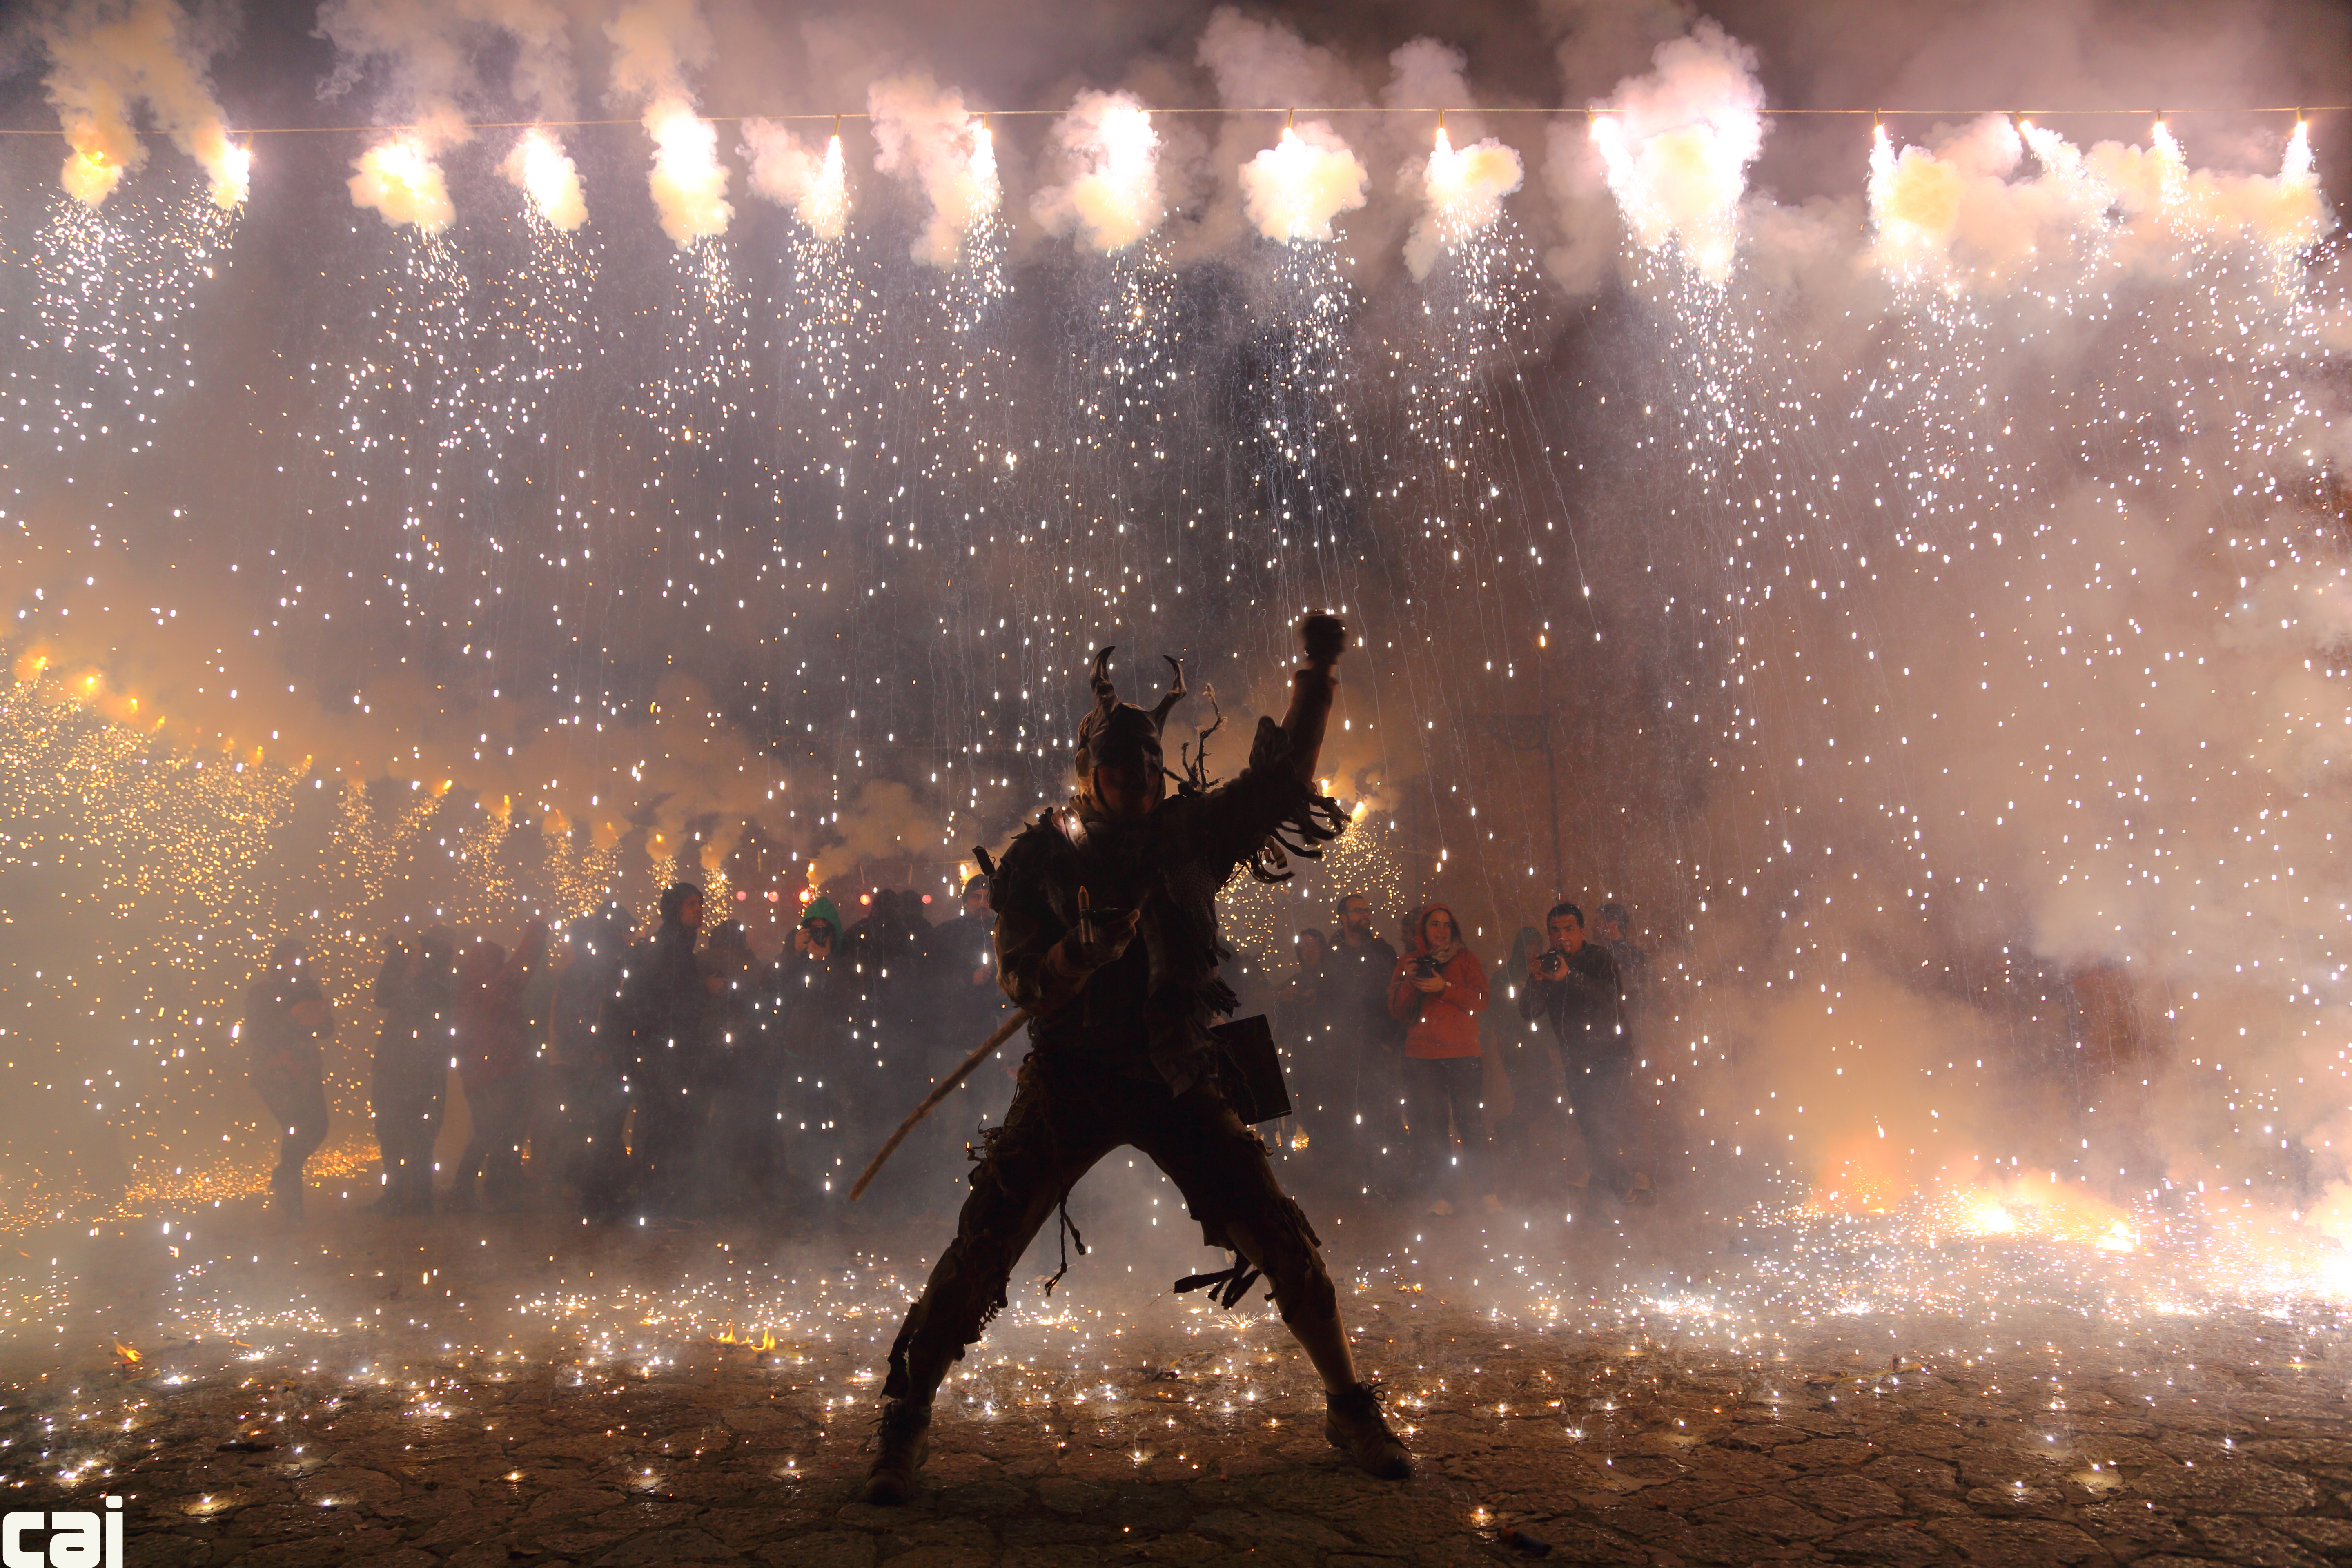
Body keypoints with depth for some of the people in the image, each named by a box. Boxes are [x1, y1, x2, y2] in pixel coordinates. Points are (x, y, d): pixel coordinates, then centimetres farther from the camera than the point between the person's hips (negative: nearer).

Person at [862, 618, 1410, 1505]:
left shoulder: (1190, 833, 3)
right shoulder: (1042, 856, -2)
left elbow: (1285, 777, 7)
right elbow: (1023, 986, -6)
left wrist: (1317, 672, -2)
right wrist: (1084, 948, -26)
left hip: (1176, 1080, 2)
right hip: (1072, 1080, -1)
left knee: (1279, 1241, -1)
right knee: (985, 1241, -8)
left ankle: (1349, 1407, 20)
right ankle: (906, 1419, 14)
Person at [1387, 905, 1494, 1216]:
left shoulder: (1466, 959, 12)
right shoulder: (1407, 963, 15)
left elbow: (1480, 1000, -1)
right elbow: (1396, 1011, 9)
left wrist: (1444, 987, -13)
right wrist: (1408, 983, -8)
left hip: (1463, 1053, -1)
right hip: (1422, 1056, 1)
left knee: (1471, 1121, -6)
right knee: (1428, 1125, -4)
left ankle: (1485, 1192, 4)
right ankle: (1438, 1195, 2)